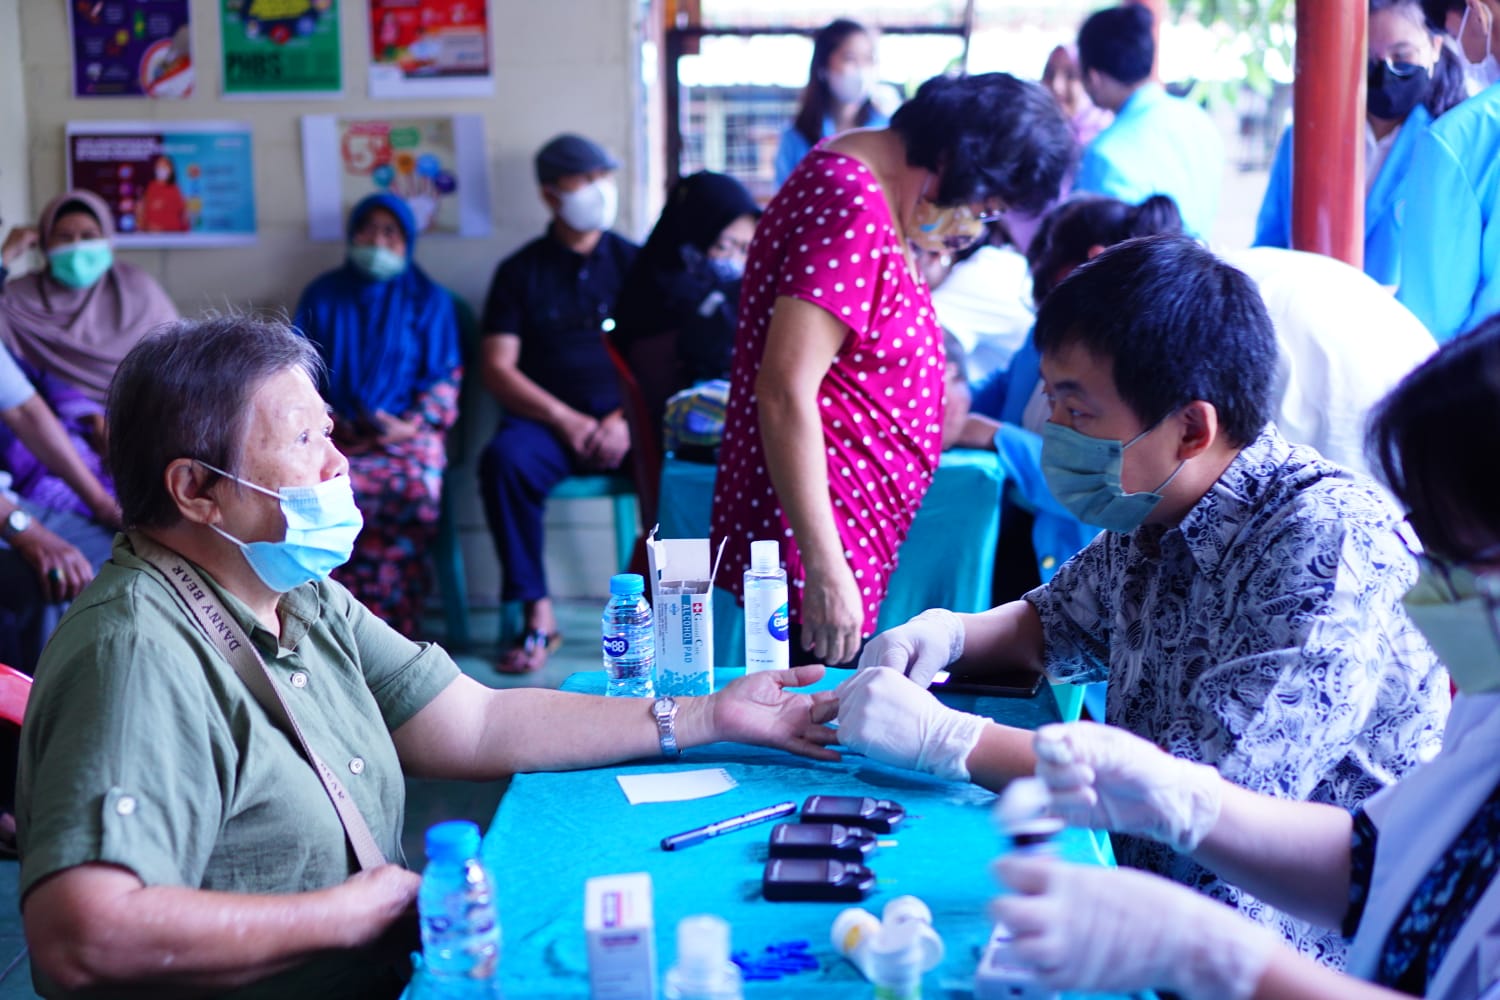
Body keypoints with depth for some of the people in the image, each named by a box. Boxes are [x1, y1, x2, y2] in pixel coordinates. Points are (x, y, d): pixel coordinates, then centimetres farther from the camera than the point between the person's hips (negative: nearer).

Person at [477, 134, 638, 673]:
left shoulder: (633, 261, 12)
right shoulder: (520, 271, 10)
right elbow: (497, 368, 1)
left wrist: (628, 419, -13)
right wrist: (567, 420, -12)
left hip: (628, 421, 0)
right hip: (547, 421, 0)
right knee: (505, 458, -33)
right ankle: (537, 616, -25)